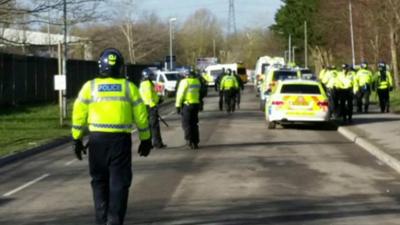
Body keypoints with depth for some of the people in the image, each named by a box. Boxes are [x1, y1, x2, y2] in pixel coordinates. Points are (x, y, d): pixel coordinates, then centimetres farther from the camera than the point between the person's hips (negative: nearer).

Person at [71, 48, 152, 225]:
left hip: (97, 139, 1)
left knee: (99, 180, 15)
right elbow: (141, 116, 5)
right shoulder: (129, 87, 4)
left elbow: (79, 115, 1)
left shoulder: (90, 87, 3)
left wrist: (77, 140, 8)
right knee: (119, 182, 3)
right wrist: (146, 140, 15)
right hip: (121, 139, -1)